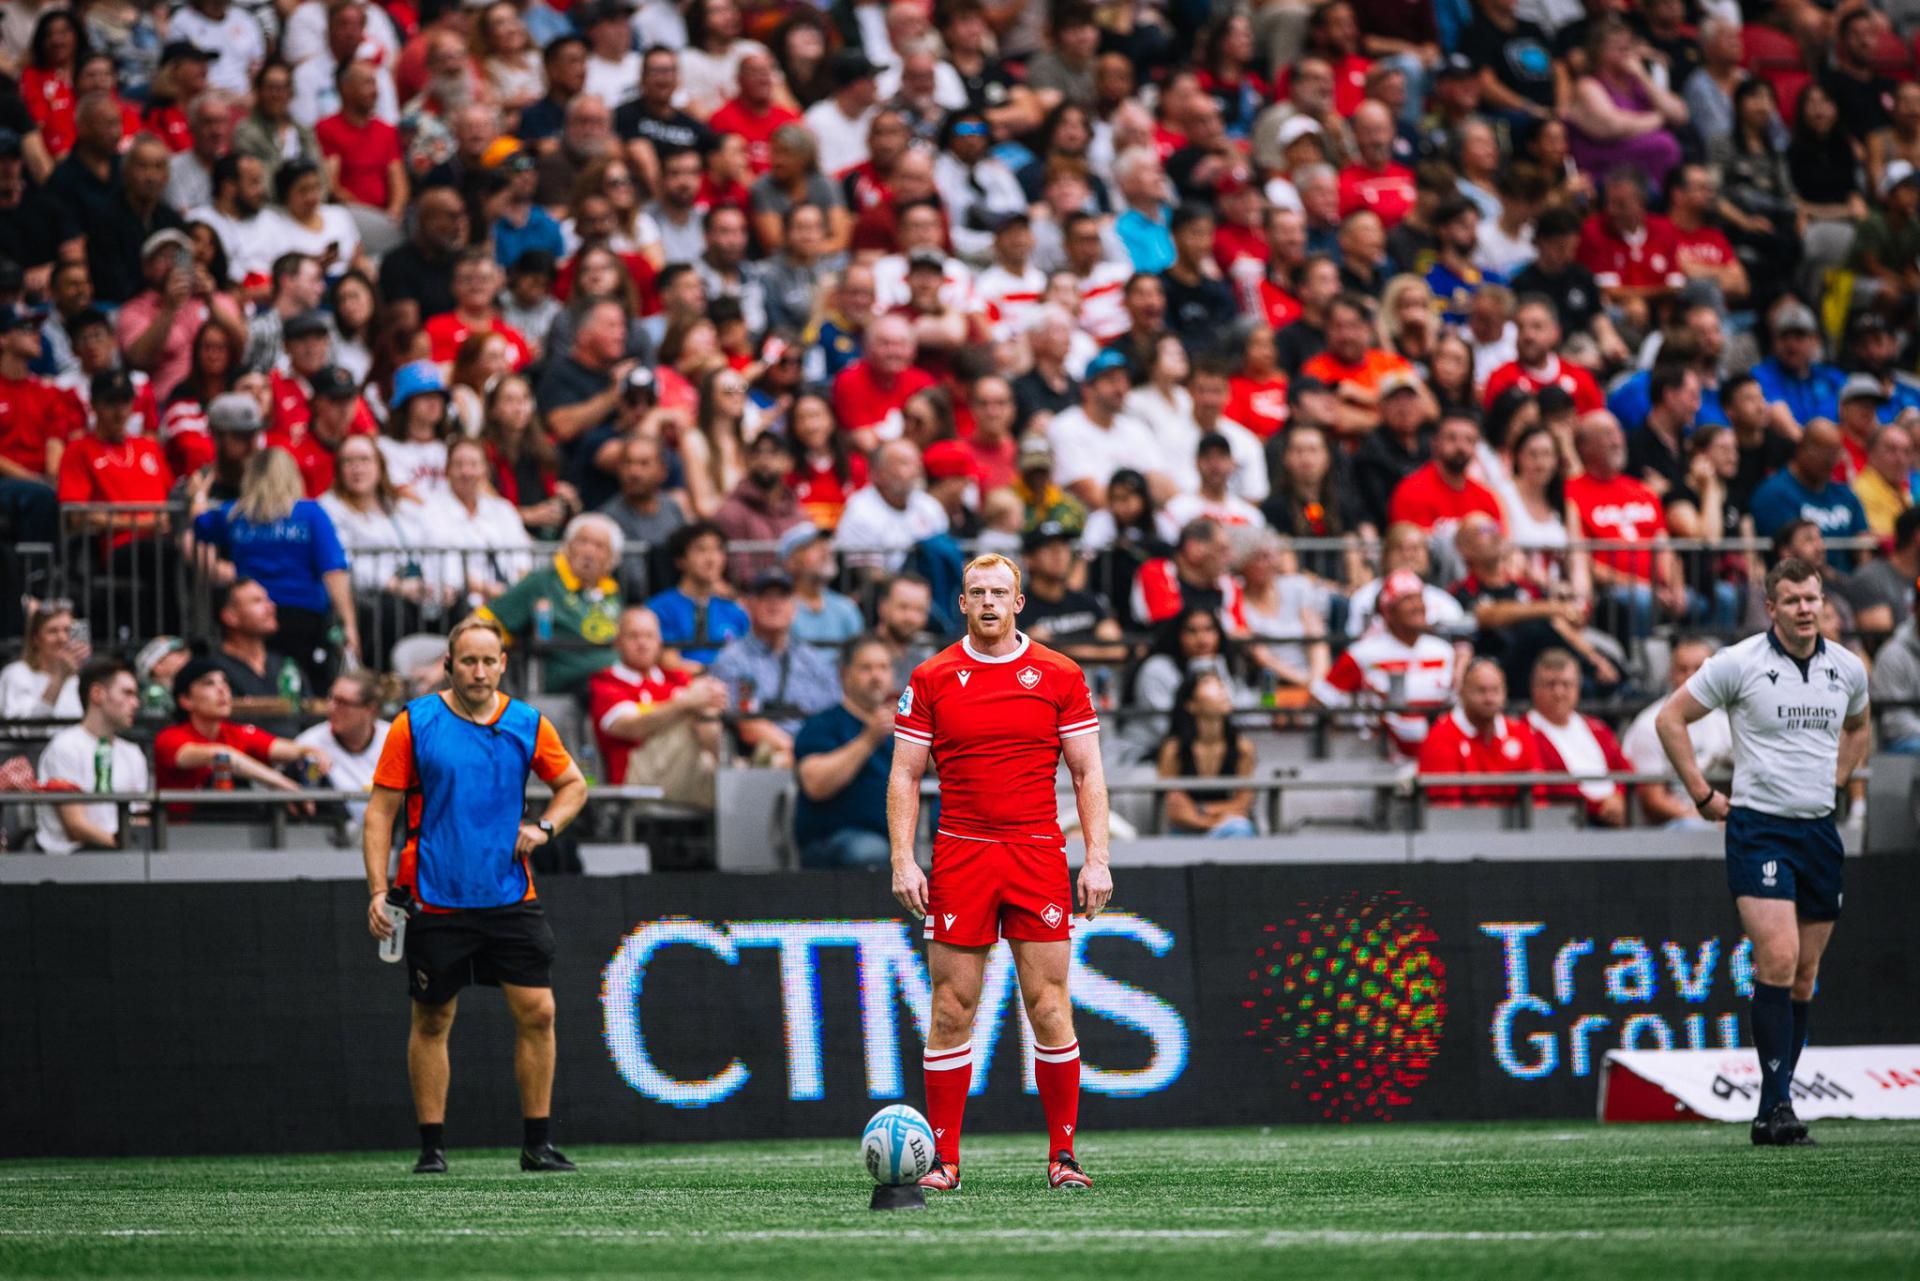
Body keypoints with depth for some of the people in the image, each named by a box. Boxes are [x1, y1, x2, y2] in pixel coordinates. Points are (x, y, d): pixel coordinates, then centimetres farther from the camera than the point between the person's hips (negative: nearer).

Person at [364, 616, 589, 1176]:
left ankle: (537, 1144, 6)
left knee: (537, 1012, -4)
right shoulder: (415, 724, -4)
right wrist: (378, 891, -9)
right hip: (435, 903, -2)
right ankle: (432, 1146, 13)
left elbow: (572, 783, 19)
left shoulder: (528, 725, 4)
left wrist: (544, 827, -1)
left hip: (511, 899, 2)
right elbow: (381, 810, -1)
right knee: (432, 1022, 4)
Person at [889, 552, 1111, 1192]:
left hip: (1038, 855, 0)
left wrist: (1097, 858, -1)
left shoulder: (1060, 676, 5)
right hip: (959, 857, 0)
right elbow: (905, 775, 7)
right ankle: (944, 1158, 4)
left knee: (1049, 1007, -2)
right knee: (951, 1010, -1)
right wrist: (903, 860, -3)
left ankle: (1063, 1153, 5)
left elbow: (1088, 773, 7)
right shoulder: (931, 678, 6)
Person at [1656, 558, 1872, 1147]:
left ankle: (1775, 1108, 14)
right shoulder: (1739, 663, -8)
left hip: (1820, 829, 5)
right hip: (1759, 828, -5)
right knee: (1778, 959, -18)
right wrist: (1702, 794, -2)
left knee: (1804, 974, 6)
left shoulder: (1848, 668, 6)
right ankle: (1776, 1105, -17)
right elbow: (1671, 719, 0)